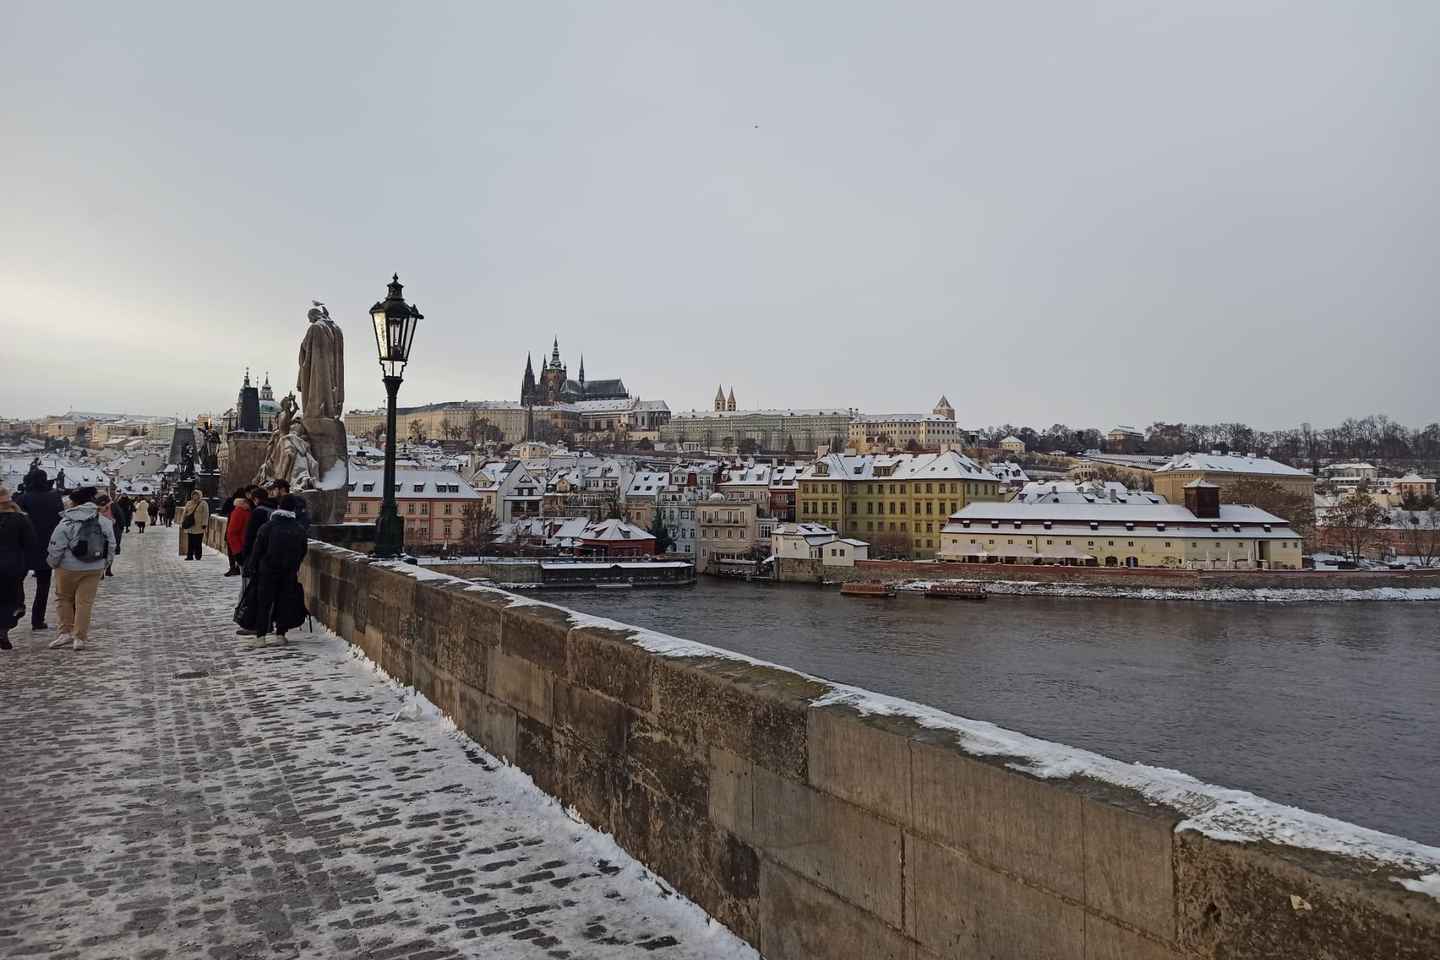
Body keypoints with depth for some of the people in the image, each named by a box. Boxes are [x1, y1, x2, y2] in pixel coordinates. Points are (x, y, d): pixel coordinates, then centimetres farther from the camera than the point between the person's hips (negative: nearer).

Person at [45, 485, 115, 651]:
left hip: (69, 568, -3)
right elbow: (111, 546, 6)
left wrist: (53, 564, 10)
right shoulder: (105, 521, 0)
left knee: (64, 598, 17)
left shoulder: (67, 522, -12)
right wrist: (103, 566, 17)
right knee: (85, 601, 6)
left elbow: (55, 548, -9)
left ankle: (66, 631, 13)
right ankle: (79, 638, 7)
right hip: (95, 569, 3)